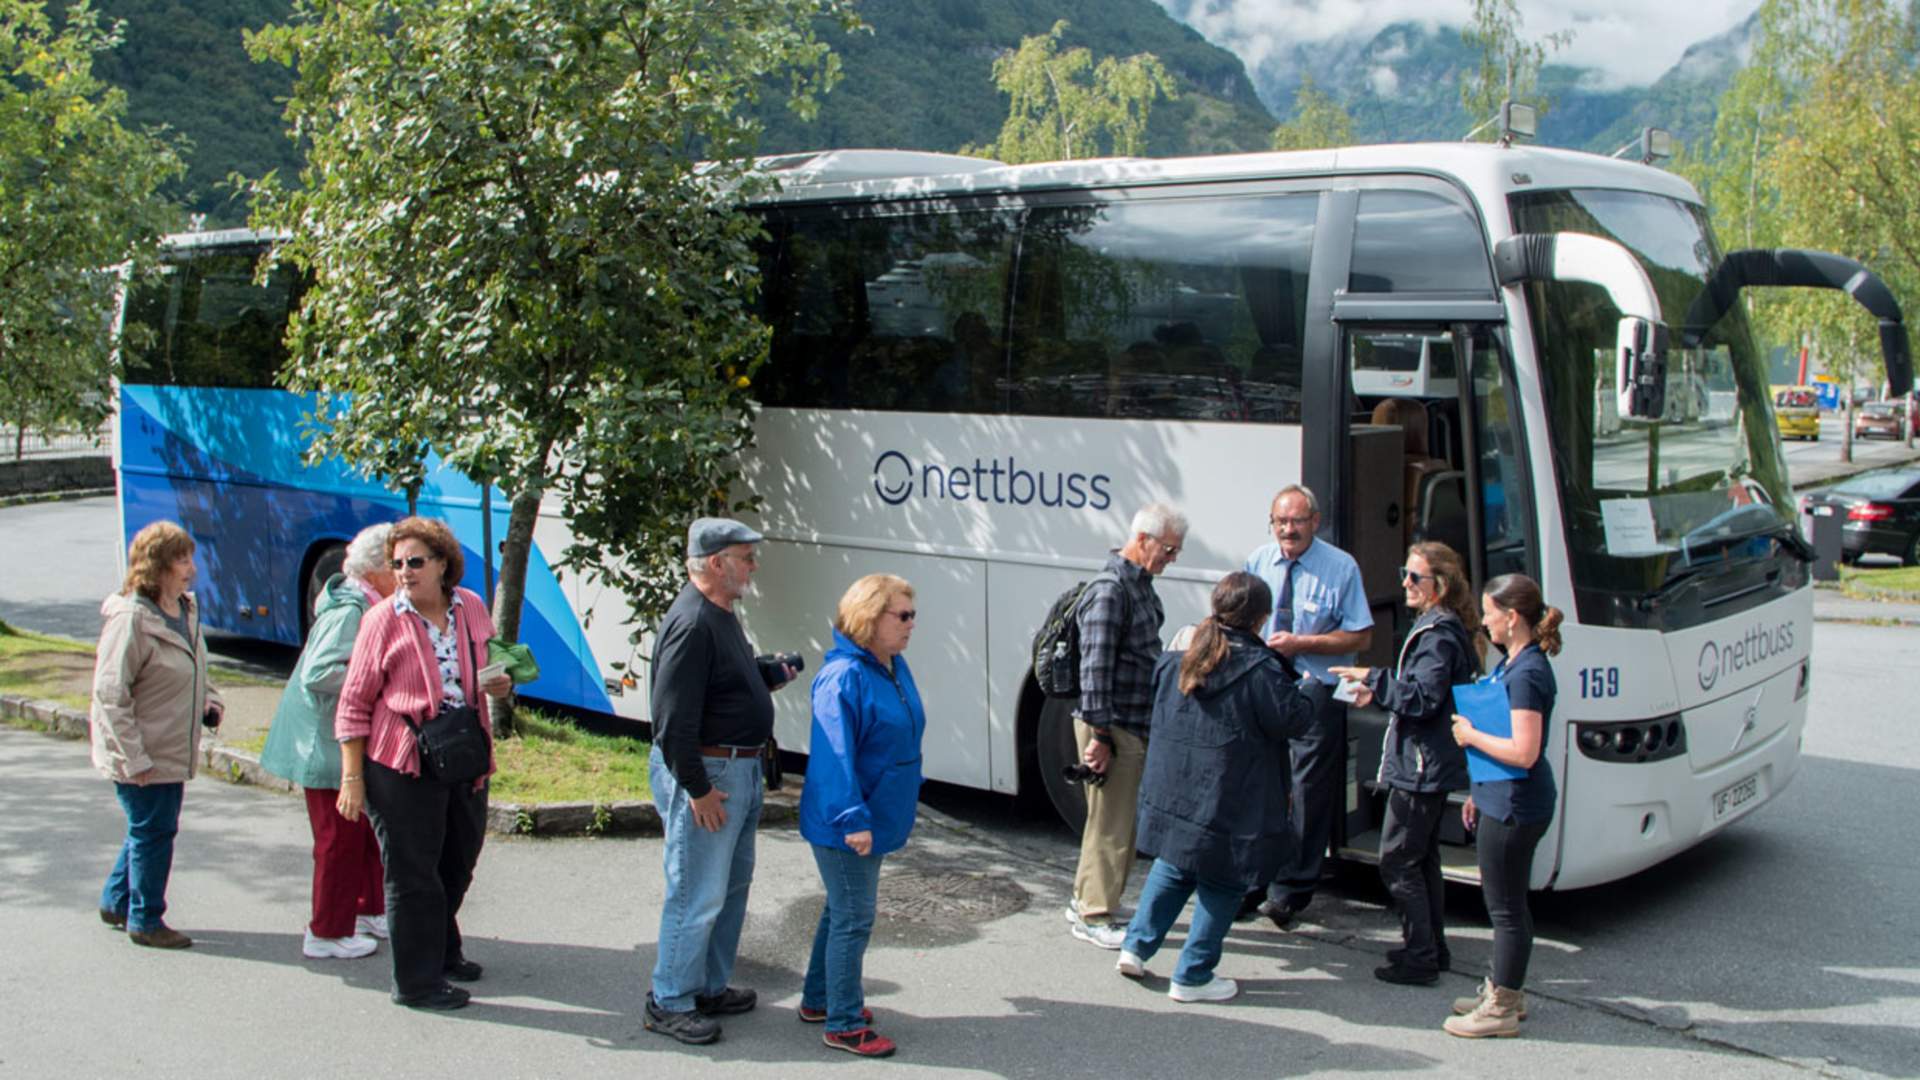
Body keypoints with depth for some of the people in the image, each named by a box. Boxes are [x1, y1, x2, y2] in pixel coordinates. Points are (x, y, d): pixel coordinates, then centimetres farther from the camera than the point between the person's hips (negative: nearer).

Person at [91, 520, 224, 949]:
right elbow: (110, 694, -21)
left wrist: (210, 702, 4)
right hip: (143, 757, -9)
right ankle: (145, 922, 17)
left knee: (149, 830, 20)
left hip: (171, 750, 9)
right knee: (152, 833, 2)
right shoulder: (131, 620, -21)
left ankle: (116, 902, 37)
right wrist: (134, 759, -22)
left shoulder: (186, 610, 7)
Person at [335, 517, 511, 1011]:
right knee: (412, 874, 2)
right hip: (402, 766, -5)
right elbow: (354, 704, -7)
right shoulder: (383, 619, -9)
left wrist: (502, 684, -5)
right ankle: (416, 981, 14)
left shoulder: (472, 607, 3)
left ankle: (442, 950, 42)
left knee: (459, 864, 20)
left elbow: (494, 669, 20)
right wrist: (351, 777, -11)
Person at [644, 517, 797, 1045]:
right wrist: (698, 788, -22)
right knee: (698, 894, -3)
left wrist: (772, 673, 9)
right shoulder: (692, 623, -21)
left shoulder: (721, 615, 12)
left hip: (739, 769, 11)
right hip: (707, 773, -11)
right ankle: (669, 1002, 10)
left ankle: (710, 988, 32)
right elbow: (673, 718, -24)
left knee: (733, 885, 19)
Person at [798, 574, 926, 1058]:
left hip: (875, 819, 9)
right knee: (853, 919, -1)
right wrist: (853, 819, -28)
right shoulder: (844, 678, -22)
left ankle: (819, 999, 35)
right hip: (844, 828, -9)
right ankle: (844, 1025, 11)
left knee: (843, 910, 20)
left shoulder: (895, 668, 7)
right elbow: (834, 755, -26)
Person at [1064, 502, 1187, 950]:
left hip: (1136, 727, 10)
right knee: (1110, 821, -1)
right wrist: (1099, 735, -22)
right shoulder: (1110, 589, -18)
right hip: (1112, 728, -10)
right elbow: (1095, 667, -22)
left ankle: (1086, 901, 29)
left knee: (1121, 818, 17)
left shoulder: (1141, 585, 13)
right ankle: (1094, 916, 10)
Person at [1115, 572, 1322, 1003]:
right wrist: (1316, 690, 7)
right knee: (1222, 886, 8)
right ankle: (1192, 976, 14)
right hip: (1229, 802, -6)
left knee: (1172, 867, 25)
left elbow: (1159, 676, 23)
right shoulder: (1260, 669, -16)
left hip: (1173, 795, 6)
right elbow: (1291, 719, -11)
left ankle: (1137, 945, 21)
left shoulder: (1179, 660, 3)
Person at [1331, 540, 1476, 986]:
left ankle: (1420, 958, 1)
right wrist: (1378, 692, 11)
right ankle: (1432, 947, 27)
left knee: (1398, 861, -4)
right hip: (1430, 765, 11)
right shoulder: (1436, 628, 13)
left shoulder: (1438, 635, -19)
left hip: (1420, 768, -11)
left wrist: (1374, 680, -20)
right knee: (1422, 858, 18)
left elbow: (1424, 699, -25)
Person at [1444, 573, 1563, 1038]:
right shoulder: (1512, 665, 10)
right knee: (1502, 900, 20)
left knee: (1506, 907, 0)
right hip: (1500, 800, 10)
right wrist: (1479, 794, 22)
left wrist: (1470, 735, -15)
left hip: (1514, 807, -10)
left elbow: (1523, 752, -29)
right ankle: (1503, 991, 33)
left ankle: (1502, 1009, 11)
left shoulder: (1527, 674, -22)